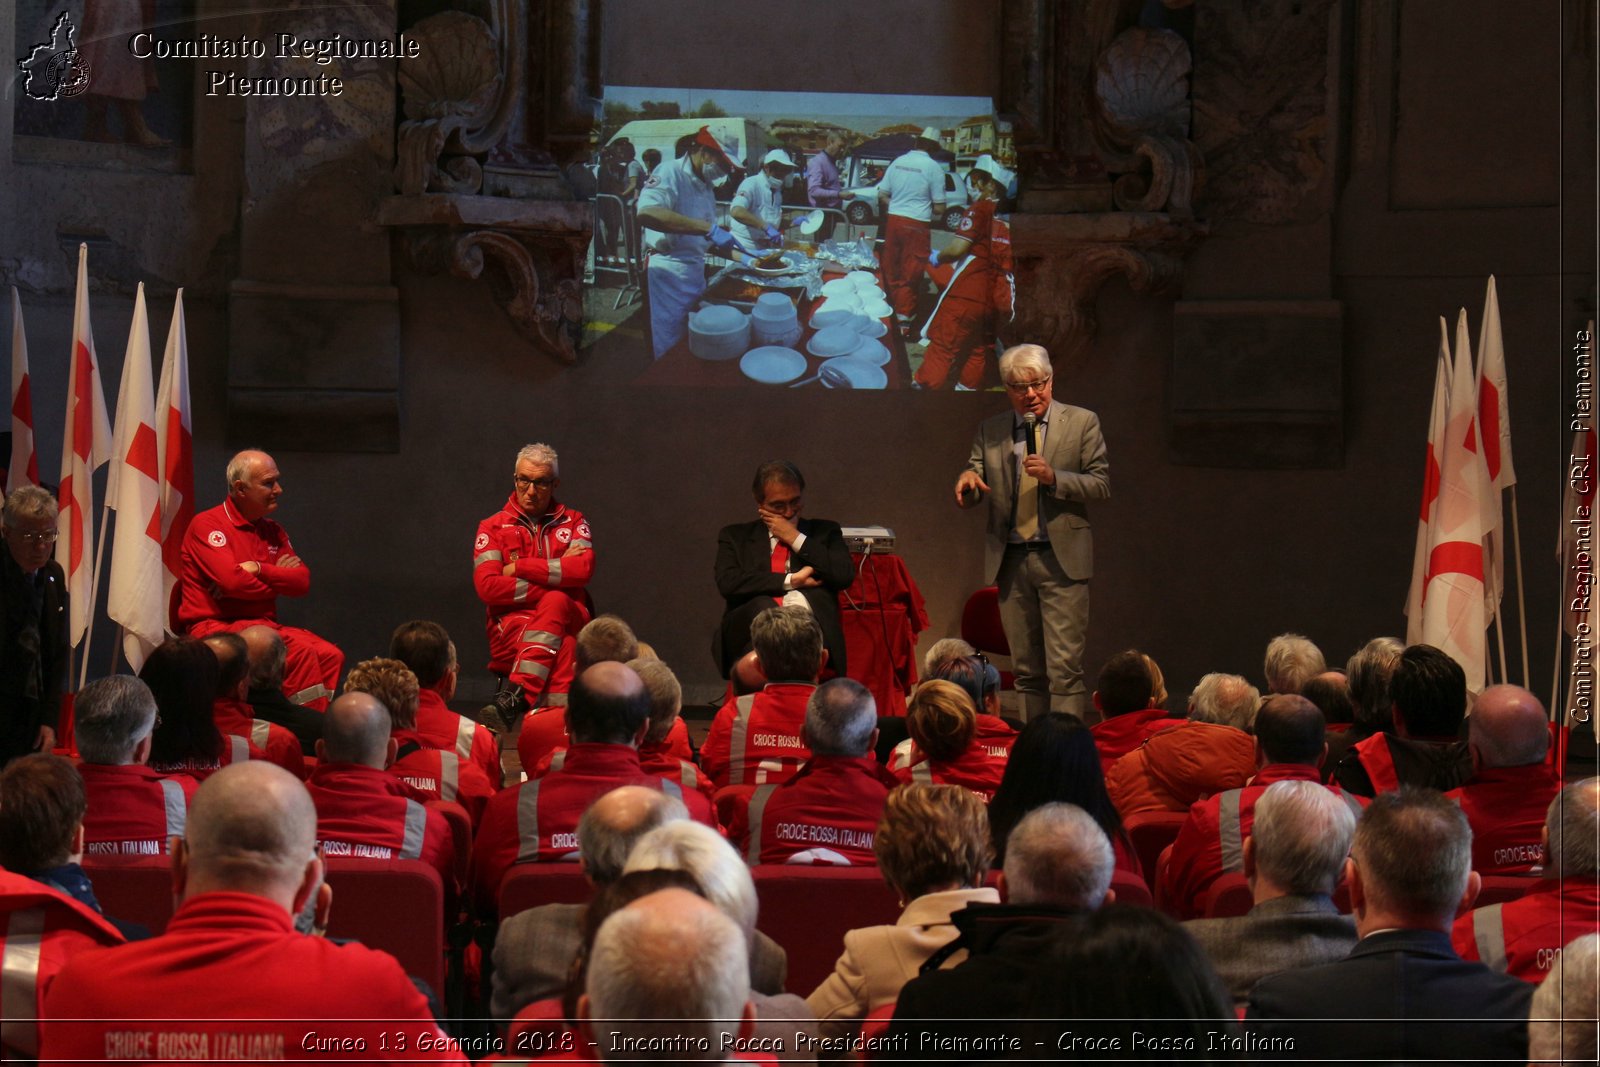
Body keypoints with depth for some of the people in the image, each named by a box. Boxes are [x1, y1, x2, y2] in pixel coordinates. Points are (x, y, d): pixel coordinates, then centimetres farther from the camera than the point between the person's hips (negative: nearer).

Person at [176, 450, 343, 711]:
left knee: (329, 655, -18)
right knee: (301, 651, -29)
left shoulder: (273, 531, 17)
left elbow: (302, 581, 5)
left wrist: (260, 569, -12)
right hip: (216, 626, -7)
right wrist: (278, 578, -1)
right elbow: (233, 581, -18)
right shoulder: (207, 525, -5)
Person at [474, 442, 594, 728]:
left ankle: (514, 696, -44)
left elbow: (583, 570, -7)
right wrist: (555, 575, -7)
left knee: (555, 603, -35)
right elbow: (487, 587, -6)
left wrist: (519, 567, -6)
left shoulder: (573, 522, 16)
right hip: (511, 623, -1)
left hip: (566, 618, 1)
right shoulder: (493, 527, 12)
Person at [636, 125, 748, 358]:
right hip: (669, 275, -9)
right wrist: (708, 229, -35)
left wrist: (744, 258, 7)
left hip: (695, 275, 9)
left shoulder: (706, 186, 13)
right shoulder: (670, 173, -14)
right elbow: (647, 214, -35)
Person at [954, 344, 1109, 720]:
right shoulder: (990, 431, 12)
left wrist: (1053, 477, -16)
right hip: (1010, 561, 4)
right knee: (1026, 670, 8)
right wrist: (968, 481, -15)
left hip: (1061, 560, -4)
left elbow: (1101, 485, -1)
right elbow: (970, 497, 9)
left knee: (1064, 667, -10)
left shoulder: (1082, 422, 3)